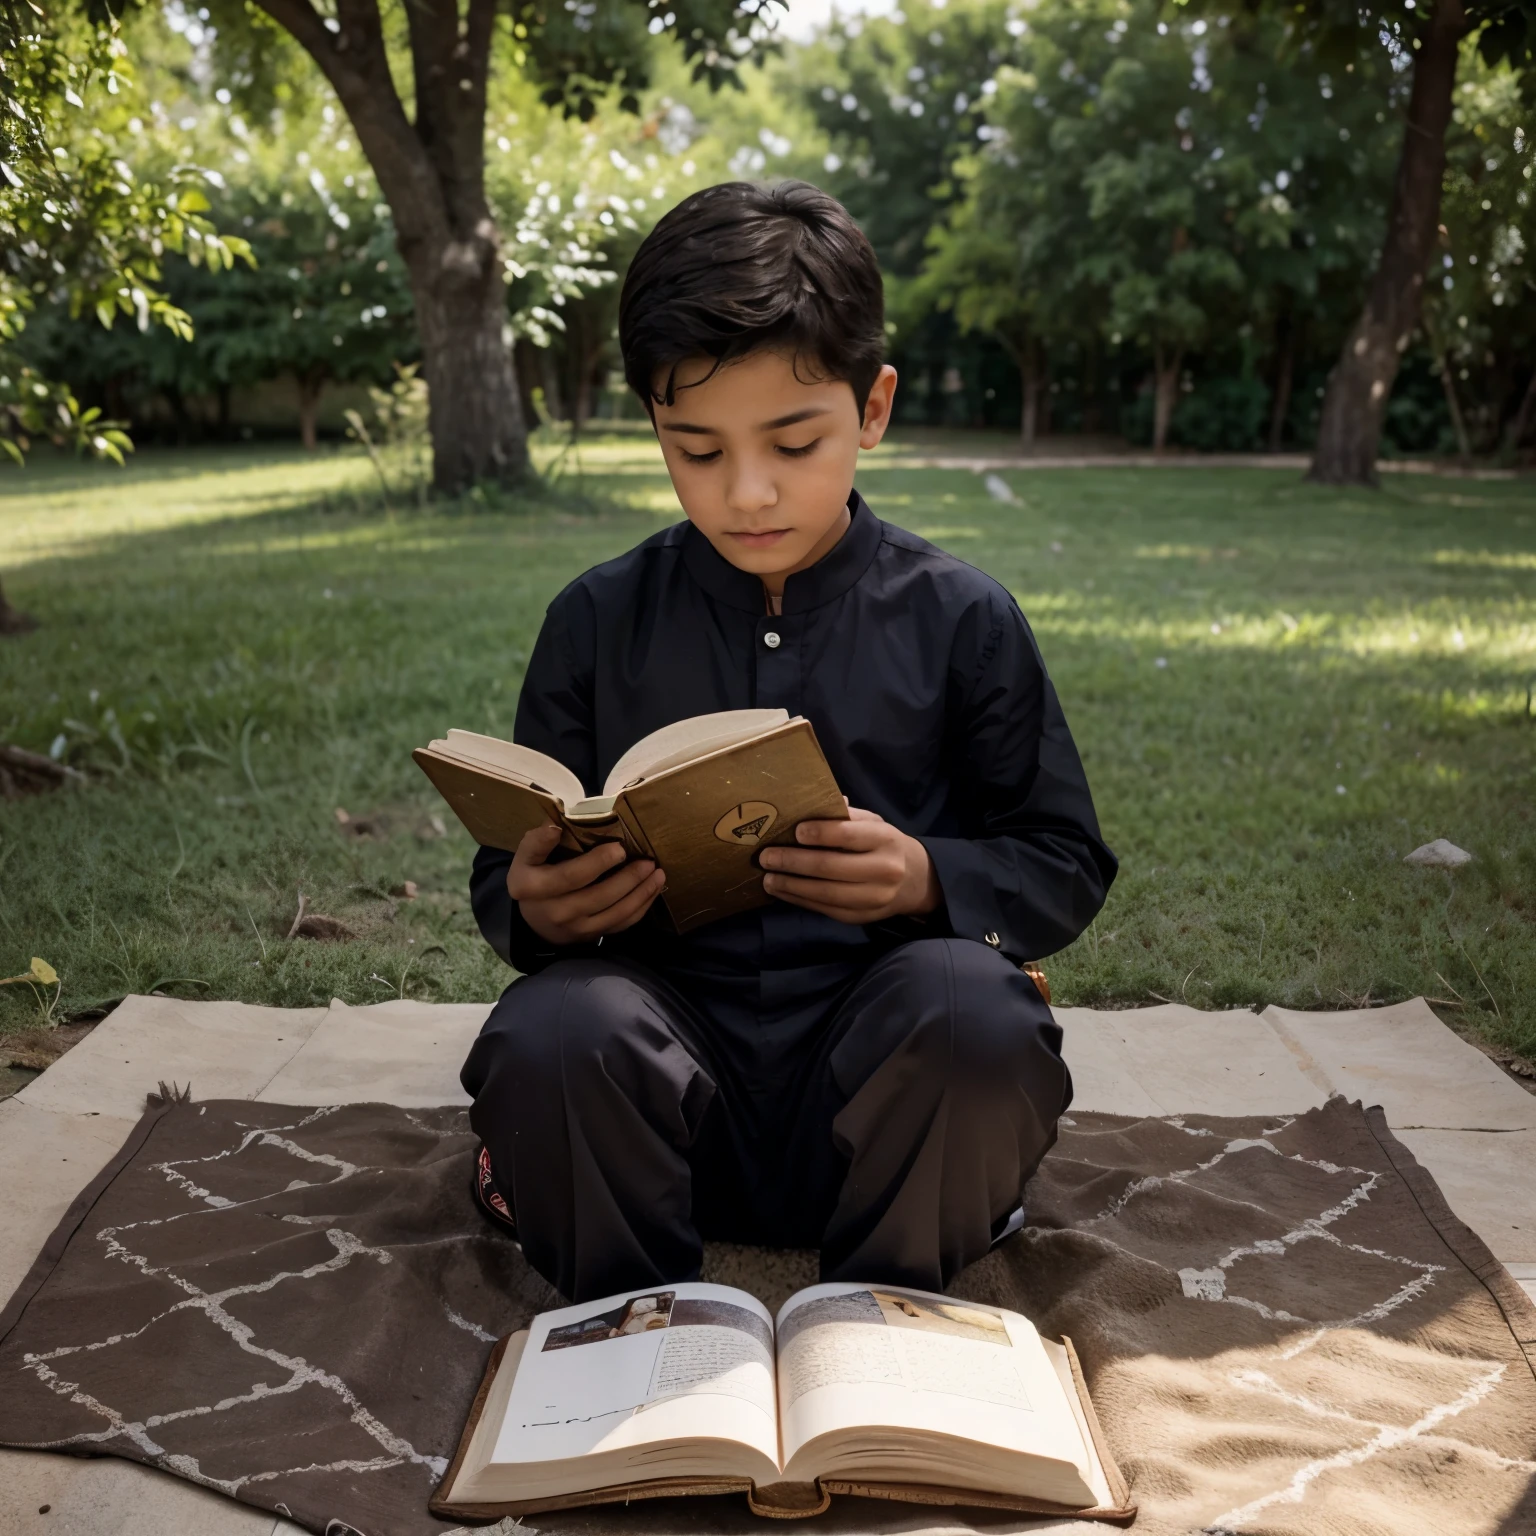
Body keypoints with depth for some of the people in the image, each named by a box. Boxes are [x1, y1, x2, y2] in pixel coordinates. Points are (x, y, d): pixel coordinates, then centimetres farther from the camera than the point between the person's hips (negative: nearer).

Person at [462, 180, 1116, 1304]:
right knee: (549, 1034, -31)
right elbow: (509, 872, 11)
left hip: (889, 1079, 0)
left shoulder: (962, 620, 3)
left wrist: (929, 881, -15)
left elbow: (1069, 866, 7)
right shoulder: (599, 621, 6)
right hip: (665, 1059, 1)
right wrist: (538, 910, -15)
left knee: (975, 1006, -32)